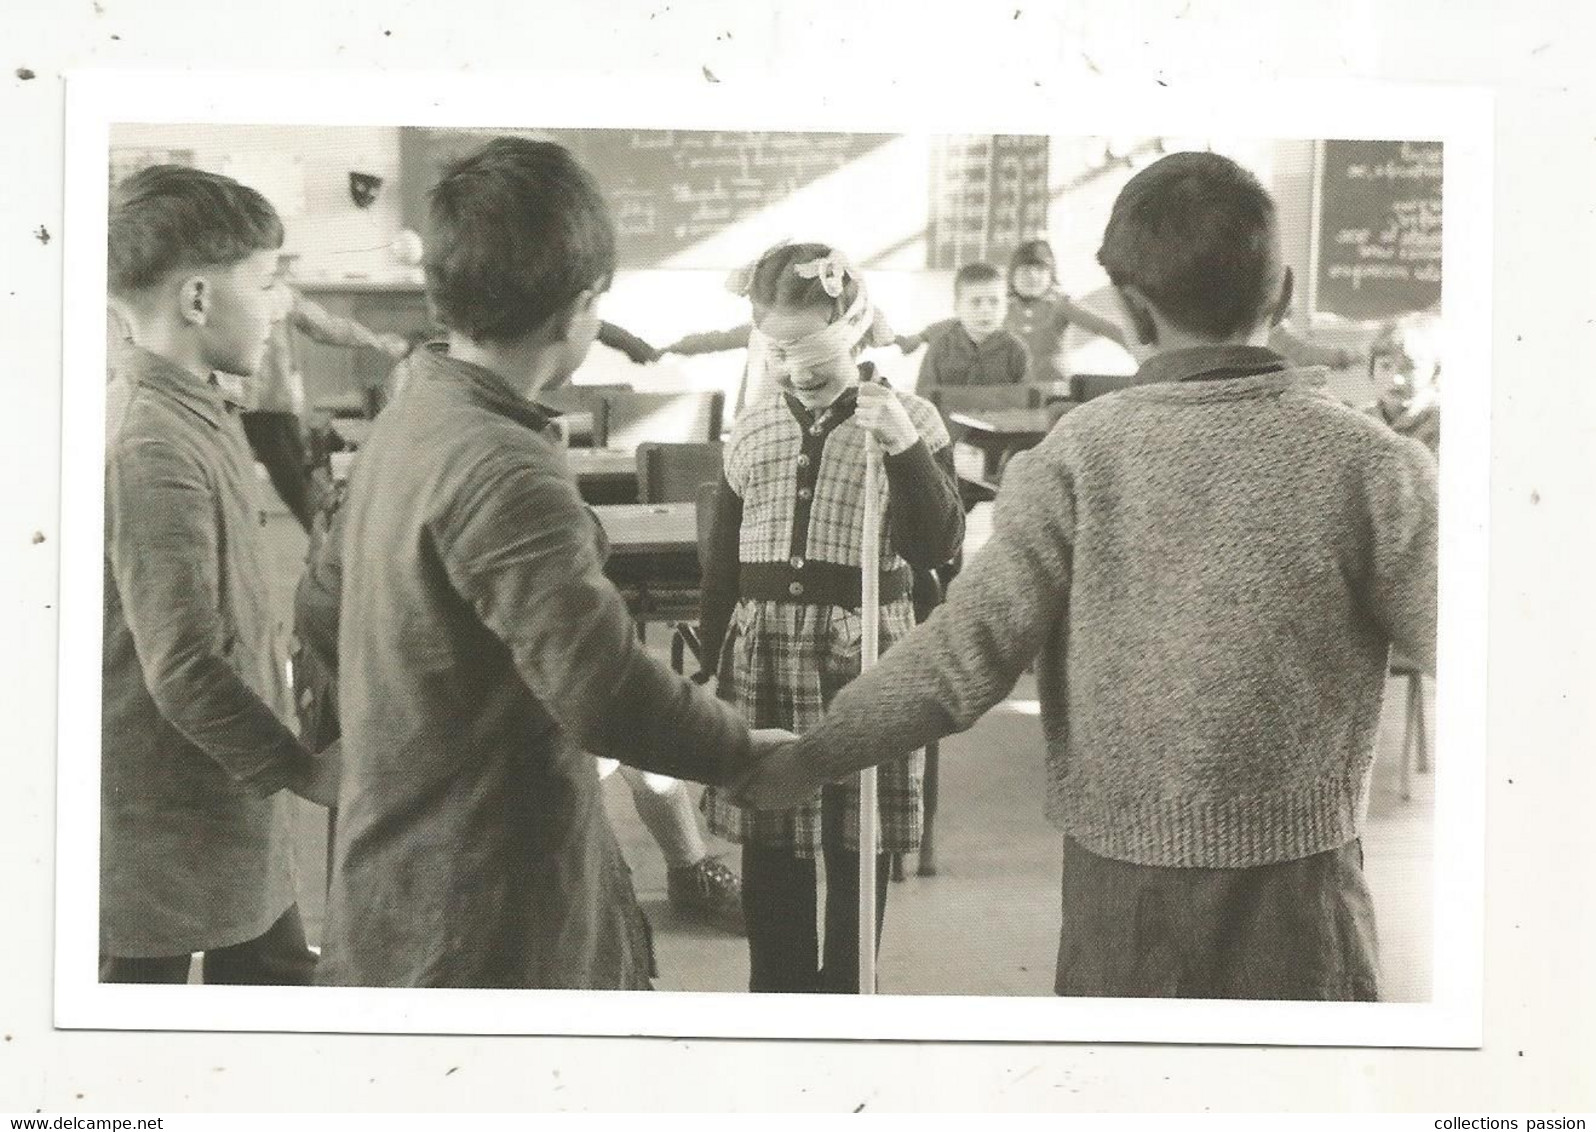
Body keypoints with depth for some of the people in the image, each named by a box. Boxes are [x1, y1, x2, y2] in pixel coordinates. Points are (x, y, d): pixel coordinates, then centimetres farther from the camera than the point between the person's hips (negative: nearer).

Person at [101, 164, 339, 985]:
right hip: (165, 844, -9)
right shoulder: (153, 447, -23)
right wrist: (302, 769, -18)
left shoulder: (200, 415, 7)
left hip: (229, 821, 9)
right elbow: (184, 670, -26)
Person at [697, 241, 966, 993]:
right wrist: (713, 665, 11)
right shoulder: (751, 432, 7)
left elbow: (936, 546, -10)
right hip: (763, 648, 3)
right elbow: (721, 564, 11)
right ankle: (776, 989, 25)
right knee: (767, 848, 11)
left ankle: (843, 988, 20)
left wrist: (904, 449, -22)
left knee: (856, 847, 5)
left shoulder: (907, 420, -2)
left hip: (861, 651, -3)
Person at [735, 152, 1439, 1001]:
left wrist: (804, 761, -3)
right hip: (1299, 897, 0)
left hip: (1119, 885, 1)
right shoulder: (1369, 462, -10)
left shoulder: (1081, 454, -10)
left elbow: (962, 661, -13)